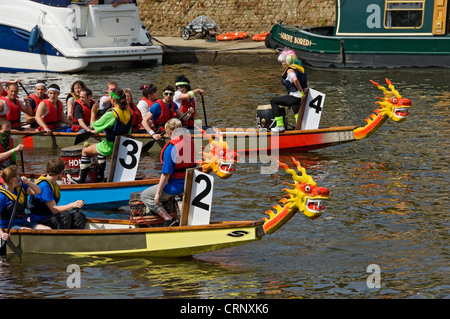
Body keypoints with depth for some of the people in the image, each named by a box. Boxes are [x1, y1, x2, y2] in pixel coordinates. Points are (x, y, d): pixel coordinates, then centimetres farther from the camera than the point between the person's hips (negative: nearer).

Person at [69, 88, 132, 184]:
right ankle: (100, 177, 39)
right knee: (100, 147, 37)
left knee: (85, 151, 11)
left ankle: (82, 179, 15)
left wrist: (93, 112, 1)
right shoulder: (128, 113, -1)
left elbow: (94, 126, -13)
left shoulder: (111, 114, -23)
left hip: (111, 146, -8)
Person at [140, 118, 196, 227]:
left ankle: (168, 219, -1)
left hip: (175, 186, -8)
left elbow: (166, 174, -22)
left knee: (145, 196, 9)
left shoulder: (171, 148, -23)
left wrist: (158, 193, -14)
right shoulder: (190, 142, -1)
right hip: (189, 184, 8)